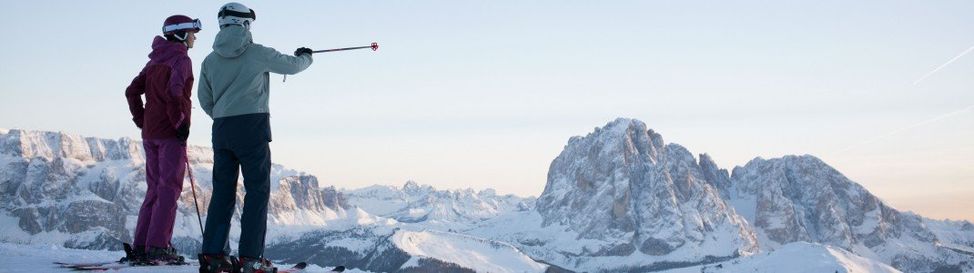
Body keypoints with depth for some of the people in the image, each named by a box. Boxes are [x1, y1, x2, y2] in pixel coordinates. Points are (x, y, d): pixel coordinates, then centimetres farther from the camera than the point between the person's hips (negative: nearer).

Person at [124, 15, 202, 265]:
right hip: (171, 134, -8)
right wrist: (181, 122, -16)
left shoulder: (154, 61, 17)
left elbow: (132, 91, 15)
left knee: (154, 189, 12)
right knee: (169, 189, -6)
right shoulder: (181, 59, -8)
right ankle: (158, 248, -11)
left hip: (150, 134, 8)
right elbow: (173, 91, -24)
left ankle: (140, 247, 9)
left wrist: (141, 121, 17)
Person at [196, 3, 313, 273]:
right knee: (257, 190, -1)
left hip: (221, 130, 5)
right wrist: (305, 56, 31)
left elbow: (205, 101, 14)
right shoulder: (257, 53, -3)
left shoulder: (210, 60, 8)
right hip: (252, 127, -5)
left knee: (222, 191, 10)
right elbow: (292, 65, 9)